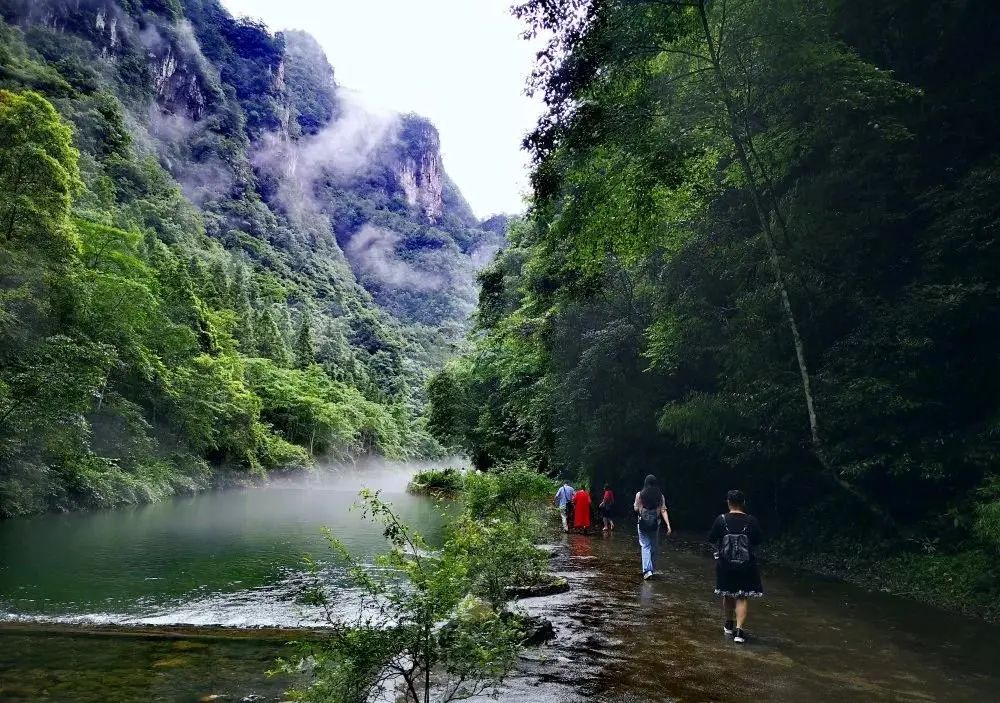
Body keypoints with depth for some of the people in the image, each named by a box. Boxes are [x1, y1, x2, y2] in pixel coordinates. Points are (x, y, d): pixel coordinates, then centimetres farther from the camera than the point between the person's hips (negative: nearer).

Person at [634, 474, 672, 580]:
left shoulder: (639, 495, -7)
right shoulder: (660, 496, -3)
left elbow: (636, 509, -1)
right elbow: (663, 511, -7)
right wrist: (668, 525, -7)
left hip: (643, 523, -2)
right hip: (655, 524, 2)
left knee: (645, 546, 0)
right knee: (654, 546, 16)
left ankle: (647, 570, -15)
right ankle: (652, 569, 27)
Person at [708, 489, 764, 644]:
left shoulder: (721, 520, -10)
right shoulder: (751, 521, -9)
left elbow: (712, 539, -3)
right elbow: (758, 541, -1)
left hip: (725, 565, 1)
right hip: (746, 566, -1)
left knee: (727, 595, 18)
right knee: (742, 597, 3)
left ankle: (728, 625, 33)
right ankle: (739, 630, -8)